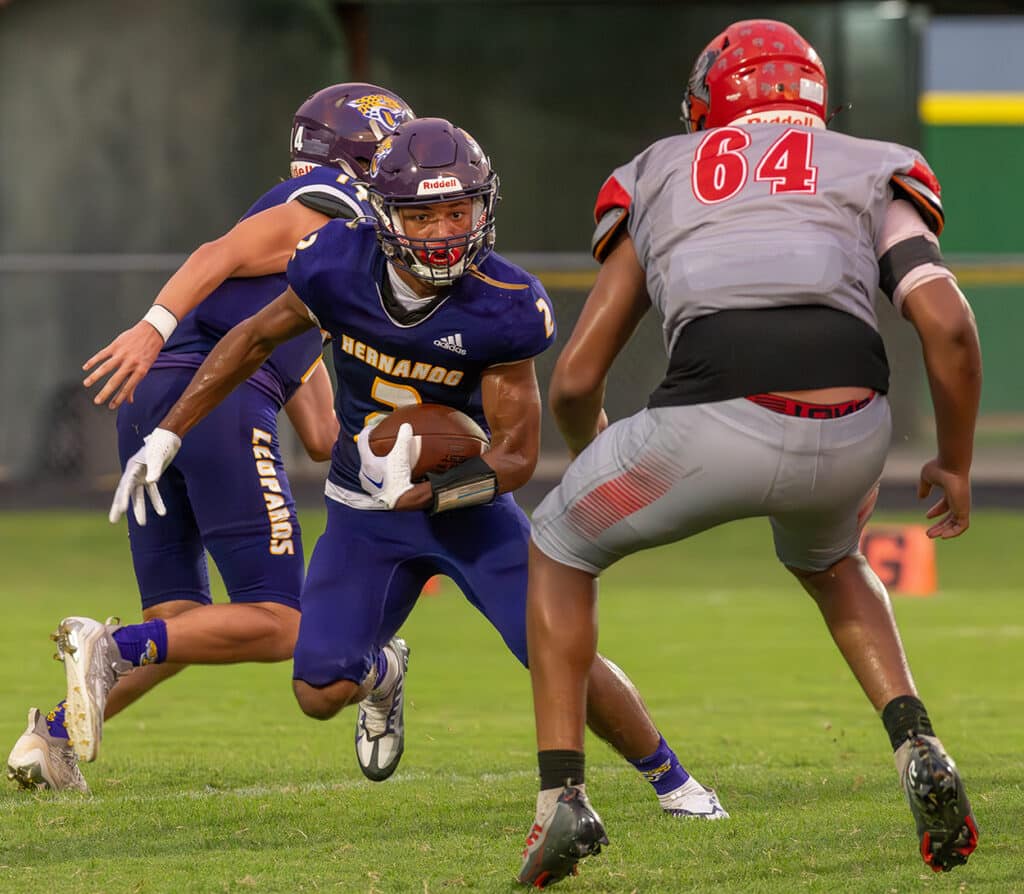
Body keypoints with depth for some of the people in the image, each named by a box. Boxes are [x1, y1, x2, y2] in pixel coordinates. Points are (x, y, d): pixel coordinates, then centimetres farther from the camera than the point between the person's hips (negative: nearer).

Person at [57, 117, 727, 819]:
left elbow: (518, 456, -19)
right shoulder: (338, 267, -17)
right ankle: (382, 673, 31)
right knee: (321, 693, -9)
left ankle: (671, 778, 12)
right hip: (364, 513, 2)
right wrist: (167, 436, 3)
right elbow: (257, 338, 2)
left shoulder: (504, 308, -24)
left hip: (468, 501, -2)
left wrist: (424, 491, -36)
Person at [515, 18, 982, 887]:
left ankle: (562, 799, 16)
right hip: (850, 435, 2)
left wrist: (594, 462, 45)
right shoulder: (873, 175, 26)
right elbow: (948, 326, 8)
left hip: (716, 424, -1)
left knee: (561, 553, 28)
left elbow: (576, 381, 24)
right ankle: (920, 753, 16)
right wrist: (955, 465, 23)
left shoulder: (658, 179, 27)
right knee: (828, 563, 37)